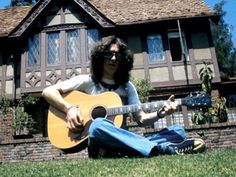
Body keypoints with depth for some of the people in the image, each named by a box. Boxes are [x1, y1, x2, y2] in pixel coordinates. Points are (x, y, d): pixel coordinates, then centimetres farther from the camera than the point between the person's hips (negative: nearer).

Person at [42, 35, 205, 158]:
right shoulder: (87, 81, 5)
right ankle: (167, 149, -43)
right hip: (98, 144, -4)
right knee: (98, 125, -40)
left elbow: (141, 119, 9)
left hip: (124, 142, 5)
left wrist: (160, 113, -11)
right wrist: (69, 108, -16)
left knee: (178, 131, -10)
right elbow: (48, 91, 0)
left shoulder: (127, 87, 15)